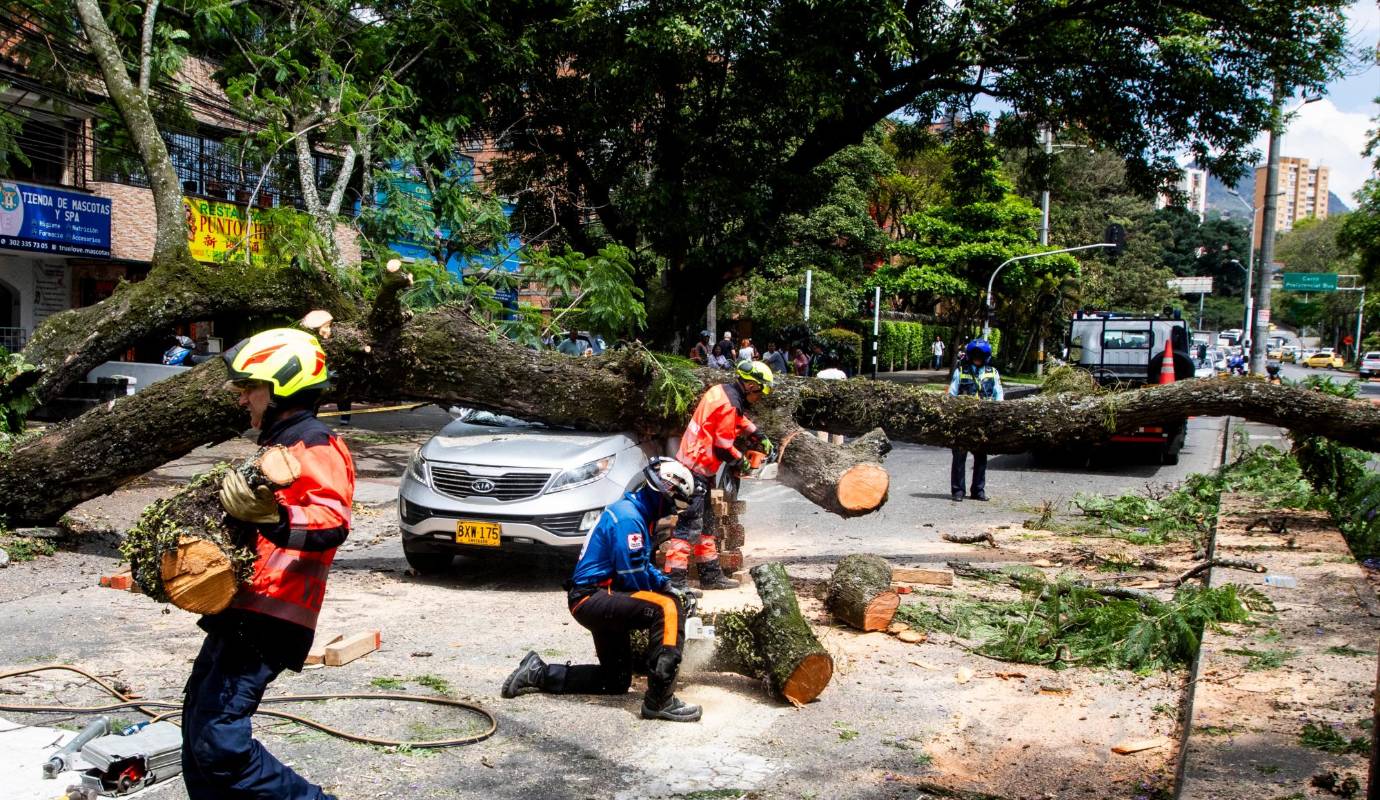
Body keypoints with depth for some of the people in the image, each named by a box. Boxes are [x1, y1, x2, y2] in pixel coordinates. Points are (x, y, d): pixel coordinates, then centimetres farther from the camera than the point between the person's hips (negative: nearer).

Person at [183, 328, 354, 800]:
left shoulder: (316, 447, -11)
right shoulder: (279, 446, 22)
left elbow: (332, 521, -30)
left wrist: (272, 518, -45)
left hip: (266, 618, -11)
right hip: (239, 614, 11)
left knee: (219, 741, -16)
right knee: (198, 732, 16)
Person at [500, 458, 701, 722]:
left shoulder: (639, 514, 13)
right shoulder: (628, 517, -18)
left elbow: (642, 565, 22)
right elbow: (633, 576, -21)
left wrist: (667, 584, 5)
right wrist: (665, 590, -5)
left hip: (597, 601, 11)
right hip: (591, 598, -11)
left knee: (617, 681, 19)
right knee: (667, 609, -29)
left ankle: (538, 673, 24)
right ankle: (660, 700, -32)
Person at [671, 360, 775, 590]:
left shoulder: (723, 391, 9)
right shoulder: (729, 404, -19)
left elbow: (740, 419, 29)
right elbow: (723, 446, -17)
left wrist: (759, 437, 21)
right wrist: (743, 463, -1)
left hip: (699, 468, 11)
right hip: (696, 470, -11)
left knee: (705, 523, 17)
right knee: (689, 526, -12)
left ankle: (711, 575, 25)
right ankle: (674, 581, -14)